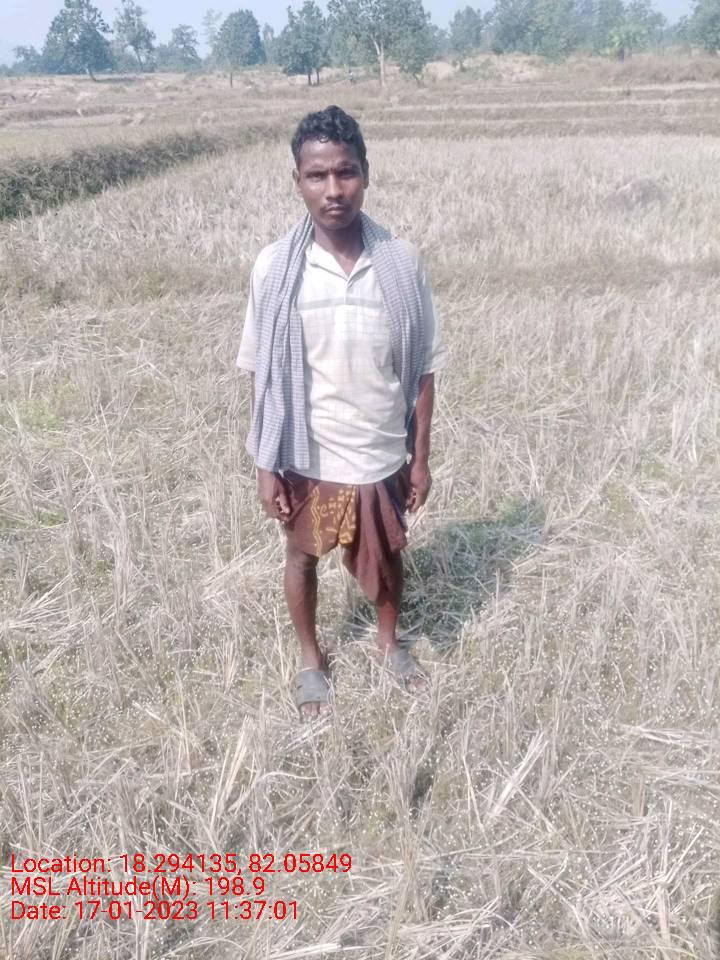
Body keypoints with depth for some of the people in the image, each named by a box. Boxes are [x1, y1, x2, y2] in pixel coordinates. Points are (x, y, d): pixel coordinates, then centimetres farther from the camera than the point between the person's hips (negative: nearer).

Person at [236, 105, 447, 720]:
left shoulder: (402, 262, -11)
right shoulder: (275, 267, -13)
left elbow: (424, 368, -3)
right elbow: (263, 376, -6)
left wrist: (420, 457, -1)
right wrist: (266, 466, -6)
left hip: (382, 456, 1)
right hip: (308, 458, 0)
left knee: (386, 554, 22)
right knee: (304, 556, 20)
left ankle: (390, 641, 51)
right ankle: (311, 660, 45)